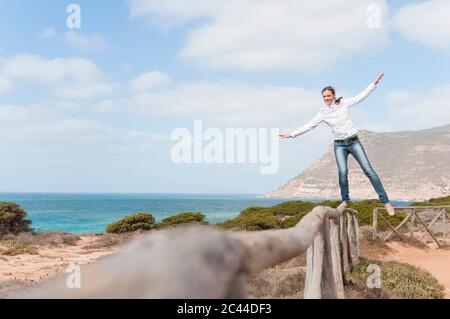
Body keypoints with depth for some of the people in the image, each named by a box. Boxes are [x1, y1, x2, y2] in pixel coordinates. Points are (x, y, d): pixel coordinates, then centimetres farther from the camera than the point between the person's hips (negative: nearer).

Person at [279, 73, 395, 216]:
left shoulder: (343, 103, -2)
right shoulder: (322, 113, 0)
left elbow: (361, 96, 4)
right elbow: (309, 125, 0)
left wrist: (374, 83, 1)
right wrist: (292, 134, -5)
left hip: (353, 141, -1)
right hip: (339, 145, 1)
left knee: (368, 170, -4)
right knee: (342, 172, -19)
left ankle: (386, 201, -1)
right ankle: (345, 201, 0)